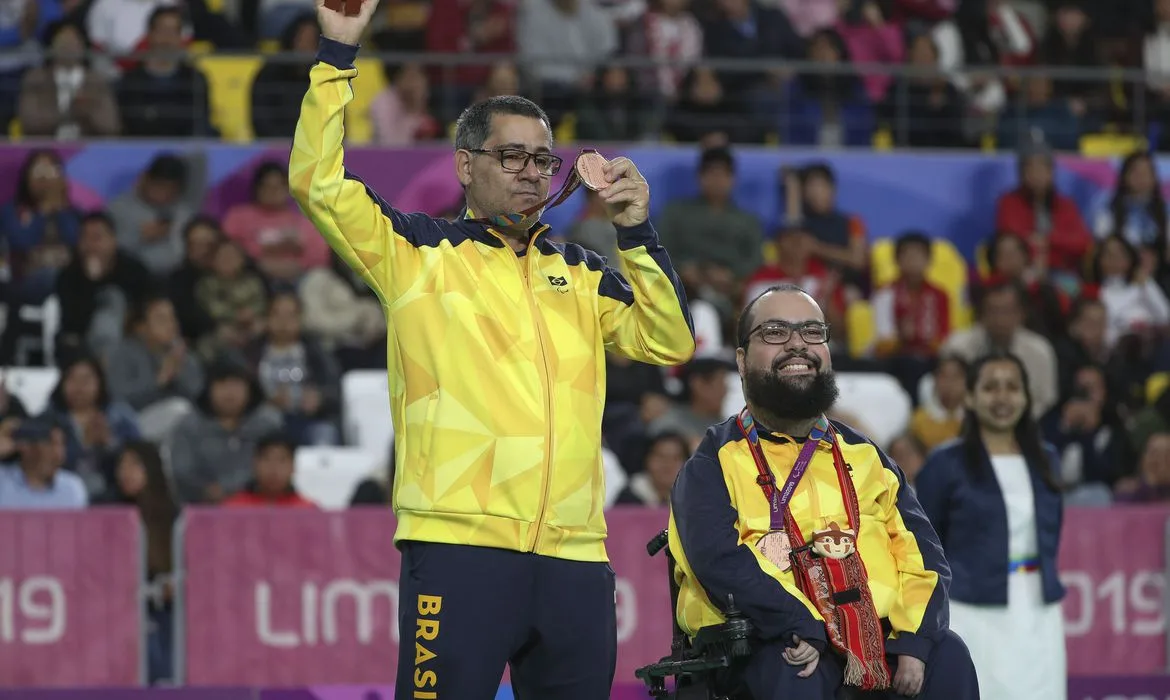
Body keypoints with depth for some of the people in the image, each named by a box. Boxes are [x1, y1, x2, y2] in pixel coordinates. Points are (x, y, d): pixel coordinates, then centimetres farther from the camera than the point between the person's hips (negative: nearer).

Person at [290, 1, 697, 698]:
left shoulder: (581, 275, 20)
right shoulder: (419, 253, 10)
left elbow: (670, 344, 11)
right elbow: (319, 182, 0)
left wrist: (637, 233, 1)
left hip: (575, 560, 4)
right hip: (458, 545, -4)